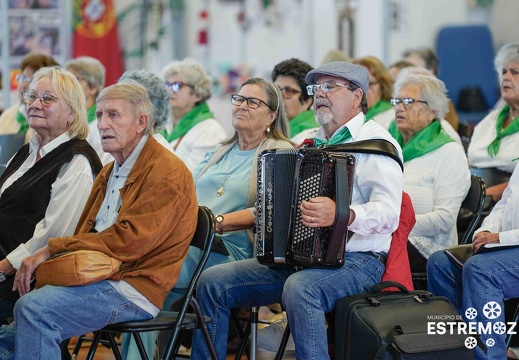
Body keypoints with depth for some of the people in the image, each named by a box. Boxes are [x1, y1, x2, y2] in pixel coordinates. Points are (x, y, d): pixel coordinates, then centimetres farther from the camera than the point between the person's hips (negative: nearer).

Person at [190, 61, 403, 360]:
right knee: (213, 281, -4)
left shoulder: (375, 142, -5)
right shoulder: (315, 144, 20)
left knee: (299, 288, -39)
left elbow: (388, 214, -19)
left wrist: (342, 215, -37)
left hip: (355, 260, -8)